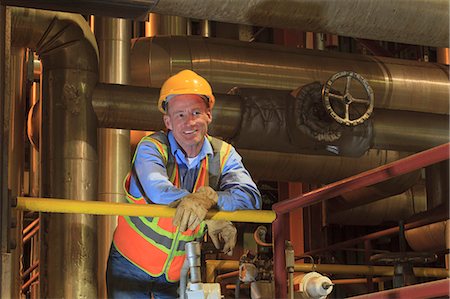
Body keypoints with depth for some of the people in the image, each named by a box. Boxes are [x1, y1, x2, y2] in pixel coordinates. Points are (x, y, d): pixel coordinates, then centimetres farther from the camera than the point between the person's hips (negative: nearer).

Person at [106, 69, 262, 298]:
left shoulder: (223, 155, -5)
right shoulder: (151, 148, -14)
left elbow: (250, 197, -21)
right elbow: (158, 190, -34)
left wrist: (209, 198, -41)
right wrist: (210, 218, -42)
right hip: (132, 264, -2)